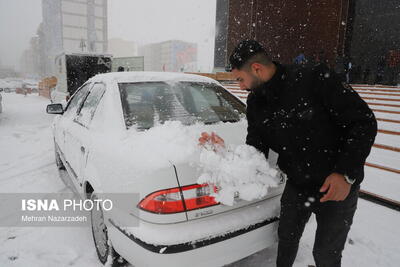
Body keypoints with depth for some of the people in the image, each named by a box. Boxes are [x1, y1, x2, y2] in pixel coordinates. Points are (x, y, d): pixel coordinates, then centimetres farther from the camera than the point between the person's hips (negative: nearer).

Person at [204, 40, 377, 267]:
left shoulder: (316, 80, -24)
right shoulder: (256, 104, -5)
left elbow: (364, 121, -18)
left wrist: (347, 173, -23)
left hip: (338, 187, -4)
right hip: (296, 186, 5)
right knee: (286, 240, 22)